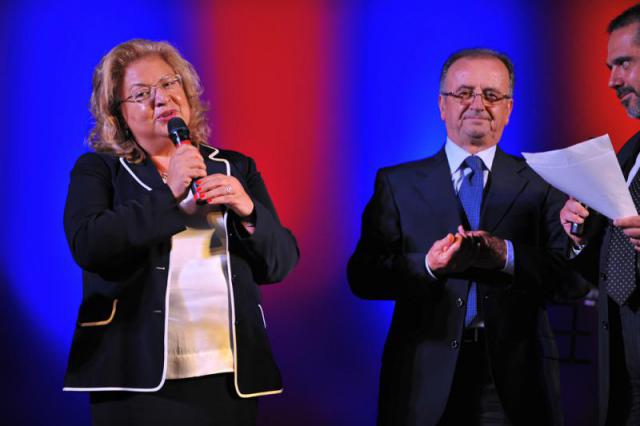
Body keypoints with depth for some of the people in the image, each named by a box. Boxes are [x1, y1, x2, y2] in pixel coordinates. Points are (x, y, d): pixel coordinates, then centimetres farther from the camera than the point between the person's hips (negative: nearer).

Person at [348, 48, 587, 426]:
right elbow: (363, 276, -3)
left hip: (516, 379, 0)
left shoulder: (541, 184, 4)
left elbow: (576, 277, -4)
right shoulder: (397, 183, 5)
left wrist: (507, 256, -20)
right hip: (425, 380, 0)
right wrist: (428, 265, -20)